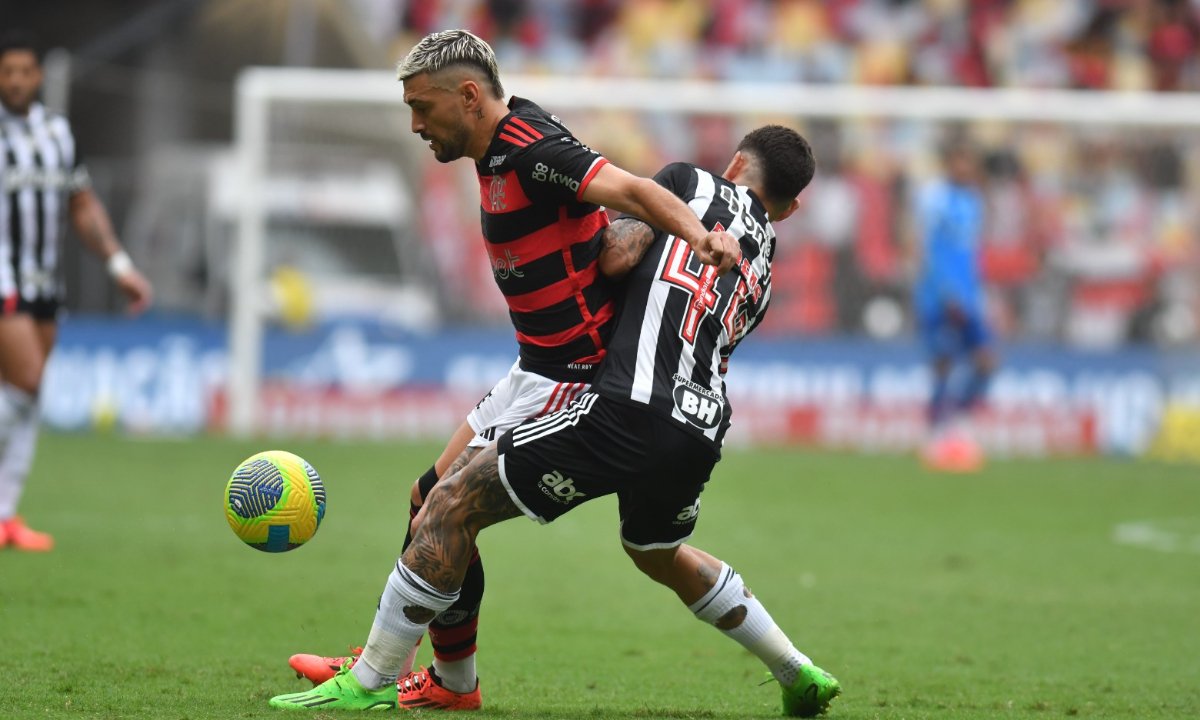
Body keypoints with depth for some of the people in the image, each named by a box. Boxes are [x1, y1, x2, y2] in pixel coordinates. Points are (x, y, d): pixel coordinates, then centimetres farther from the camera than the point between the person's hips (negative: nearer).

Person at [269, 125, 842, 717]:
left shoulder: (691, 181, 12)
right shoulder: (764, 272, 27)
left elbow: (616, 254, -2)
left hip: (631, 409, -7)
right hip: (702, 431, 7)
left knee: (451, 507, 1)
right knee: (659, 554, 38)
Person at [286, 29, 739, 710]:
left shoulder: (530, 150, -20)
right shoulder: (502, 149, 11)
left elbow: (631, 190, -32)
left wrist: (697, 233, -50)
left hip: (565, 381, -10)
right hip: (539, 370, 10)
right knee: (430, 499, 16)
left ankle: (454, 684, 7)